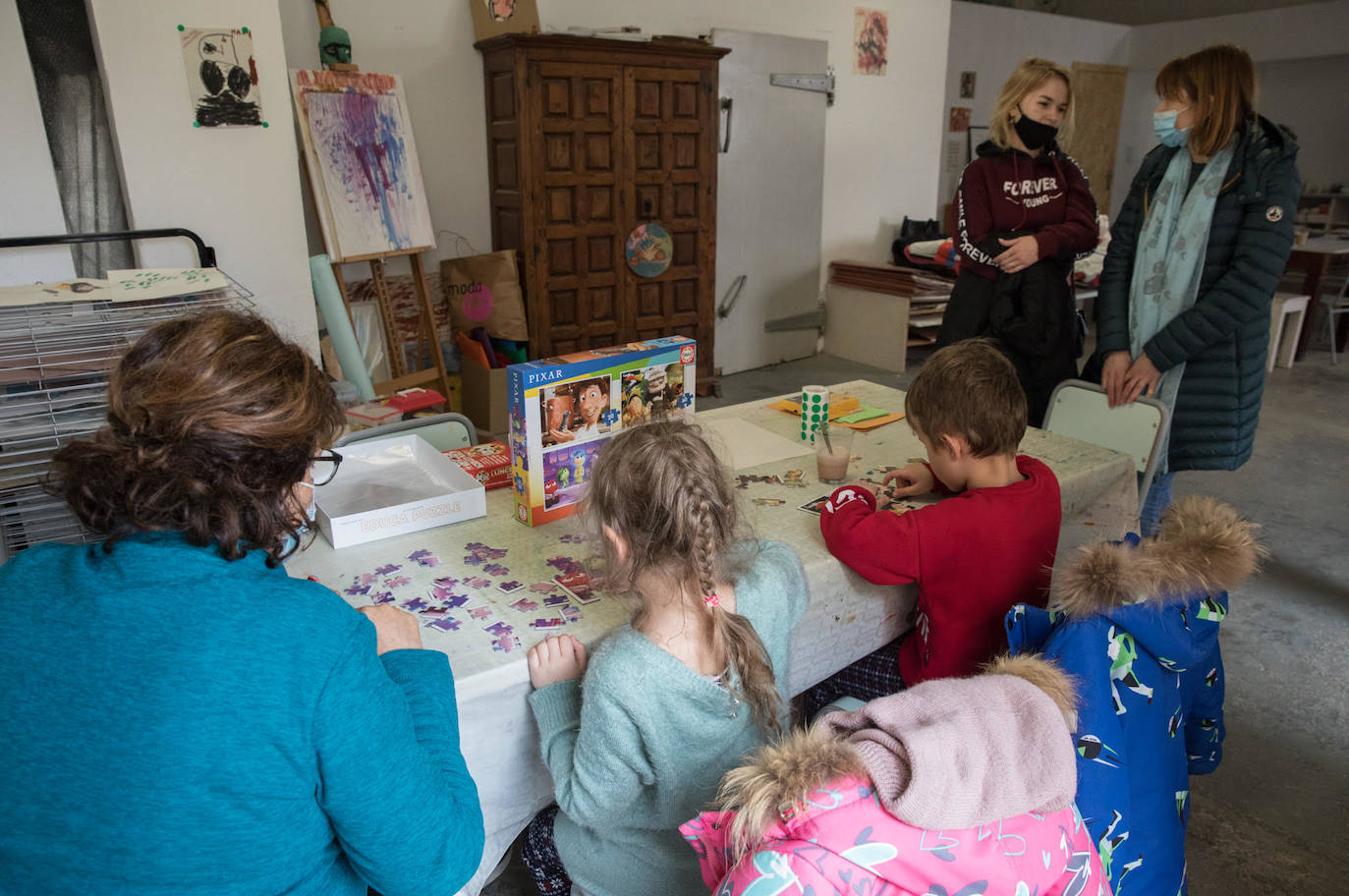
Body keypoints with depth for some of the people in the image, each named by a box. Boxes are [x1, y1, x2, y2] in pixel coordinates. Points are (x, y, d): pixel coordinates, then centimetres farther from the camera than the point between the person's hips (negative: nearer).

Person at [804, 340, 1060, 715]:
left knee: (820, 683, 8)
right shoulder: (1044, 483, -12)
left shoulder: (951, 529, -39)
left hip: (953, 682, -8)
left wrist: (853, 496, -14)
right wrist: (936, 476, 6)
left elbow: (848, 533, -36)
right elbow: (1001, 475, 13)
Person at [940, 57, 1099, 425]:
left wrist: (1040, 245, -20)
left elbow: (1086, 232, -1)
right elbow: (974, 246, -11)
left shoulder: (1067, 171, 14)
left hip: (1049, 321, 4)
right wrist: (1058, 246, -7)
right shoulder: (981, 171, 1)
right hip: (987, 321, -4)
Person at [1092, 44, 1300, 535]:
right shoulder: (1158, 166, 8)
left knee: (1148, 482, 1)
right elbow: (1119, 258, 1)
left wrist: (1158, 355, -16)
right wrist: (1115, 348, -11)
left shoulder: (1269, 174, -6)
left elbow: (1249, 287, -14)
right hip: (1129, 358, 4)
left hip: (1203, 368, -4)